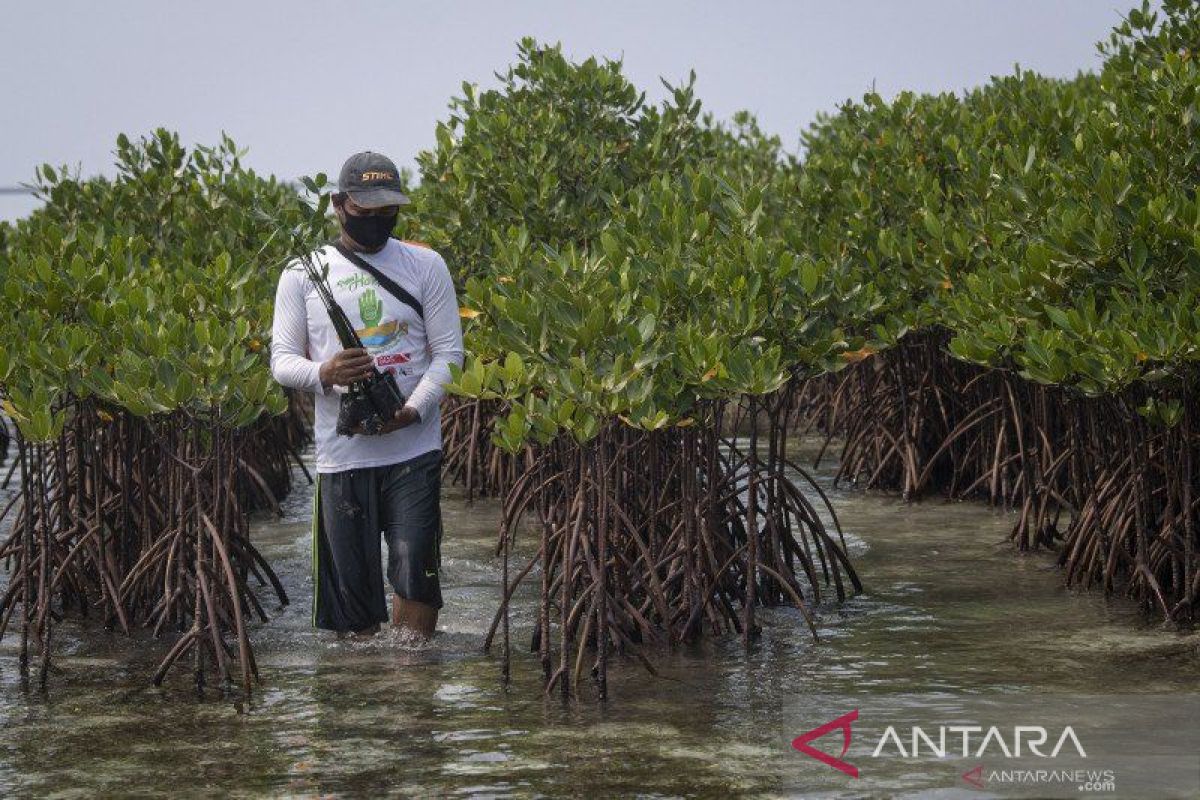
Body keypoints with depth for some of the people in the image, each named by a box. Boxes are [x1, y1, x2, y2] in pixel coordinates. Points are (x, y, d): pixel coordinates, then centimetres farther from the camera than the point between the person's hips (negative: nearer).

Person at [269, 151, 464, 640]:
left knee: (415, 571, -11)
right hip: (341, 452, 1)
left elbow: (449, 352, 3)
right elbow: (282, 361, 4)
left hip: (413, 449, -1)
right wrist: (324, 374, -20)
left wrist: (413, 409, -15)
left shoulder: (425, 266, 6)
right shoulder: (303, 273, 6)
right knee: (350, 581, 2)